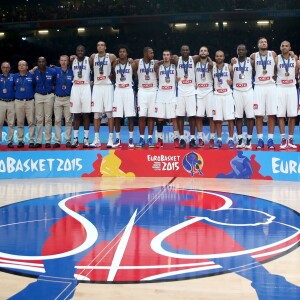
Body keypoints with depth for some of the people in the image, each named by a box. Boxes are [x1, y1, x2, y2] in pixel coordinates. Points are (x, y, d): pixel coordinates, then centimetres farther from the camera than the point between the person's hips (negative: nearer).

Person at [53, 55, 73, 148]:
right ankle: (57, 141, 6)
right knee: (57, 120, 2)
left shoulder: (71, 72, 0)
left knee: (68, 121, 1)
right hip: (57, 98, 1)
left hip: (68, 98, -1)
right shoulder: (56, 70, 2)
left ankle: (68, 140, 6)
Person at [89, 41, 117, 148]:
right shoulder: (93, 57, 7)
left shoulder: (111, 57, -1)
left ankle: (110, 139, 0)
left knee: (109, 113, -5)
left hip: (107, 86, -3)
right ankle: (96, 139, 6)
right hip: (97, 87, 3)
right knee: (96, 114, 1)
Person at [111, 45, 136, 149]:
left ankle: (131, 139, 4)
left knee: (130, 116, -3)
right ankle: (117, 139, 7)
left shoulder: (131, 64, 3)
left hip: (128, 90, -1)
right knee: (117, 116, 0)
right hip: (118, 91, 1)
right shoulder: (115, 64, 6)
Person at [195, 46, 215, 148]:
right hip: (199, 92, 2)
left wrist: (208, 58, -3)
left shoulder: (210, 64, 1)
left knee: (211, 116, -2)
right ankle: (200, 139, 6)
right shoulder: (196, 63, 9)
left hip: (209, 91, -2)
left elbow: (211, 65, -20)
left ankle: (212, 139, 4)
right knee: (198, 116, -1)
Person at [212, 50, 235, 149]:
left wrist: (232, 81, -13)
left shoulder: (229, 67, 2)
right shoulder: (212, 68, 8)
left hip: (227, 95, -2)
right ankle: (219, 140, 7)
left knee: (230, 118, -4)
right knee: (217, 119, 1)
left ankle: (231, 139, 3)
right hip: (217, 95, 2)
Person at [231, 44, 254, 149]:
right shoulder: (233, 61, 7)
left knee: (250, 116, -3)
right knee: (238, 116, 2)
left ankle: (249, 141, 1)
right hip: (237, 91, 1)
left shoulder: (250, 61, 2)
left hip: (248, 91, -1)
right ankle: (240, 140, 6)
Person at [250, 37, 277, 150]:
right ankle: (260, 139, 3)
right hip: (258, 87, 0)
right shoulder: (253, 56, 7)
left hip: (271, 86, 0)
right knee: (258, 114, -3)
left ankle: (270, 139, 4)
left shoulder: (273, 54, 8)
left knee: (271, 114, -1)